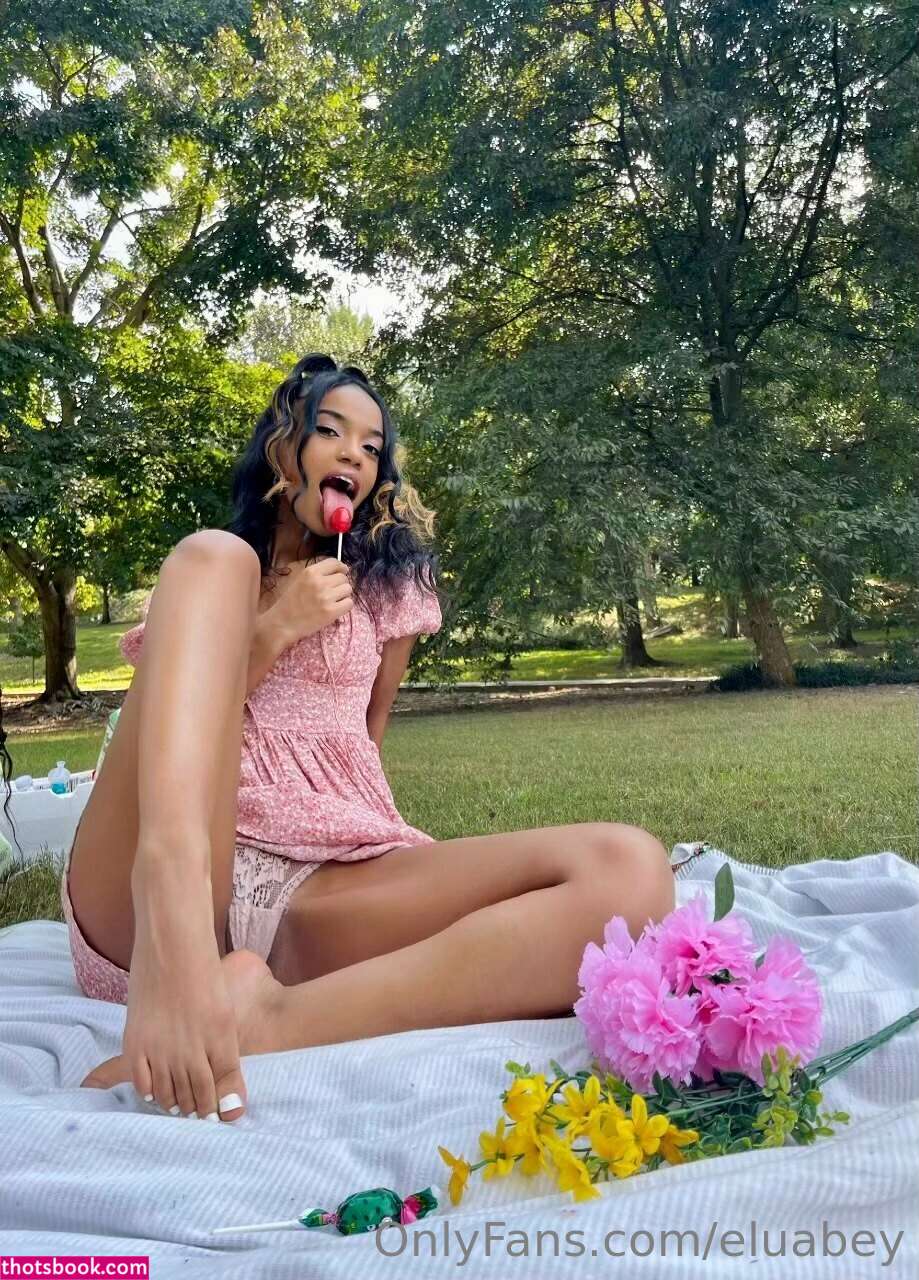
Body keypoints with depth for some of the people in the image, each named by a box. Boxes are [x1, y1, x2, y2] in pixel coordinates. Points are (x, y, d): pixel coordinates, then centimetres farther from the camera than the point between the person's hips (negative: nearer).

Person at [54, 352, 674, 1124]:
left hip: (322, 891, 1)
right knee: (213, 558, -20)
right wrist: (274, 631, -1)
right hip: (147, 897, 0)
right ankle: (172, 950, -41)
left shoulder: (387, 584, 21)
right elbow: (171, 715, 10)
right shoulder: (210, 570, 21)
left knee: (626, 871, -24)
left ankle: (259, 1025, -36)